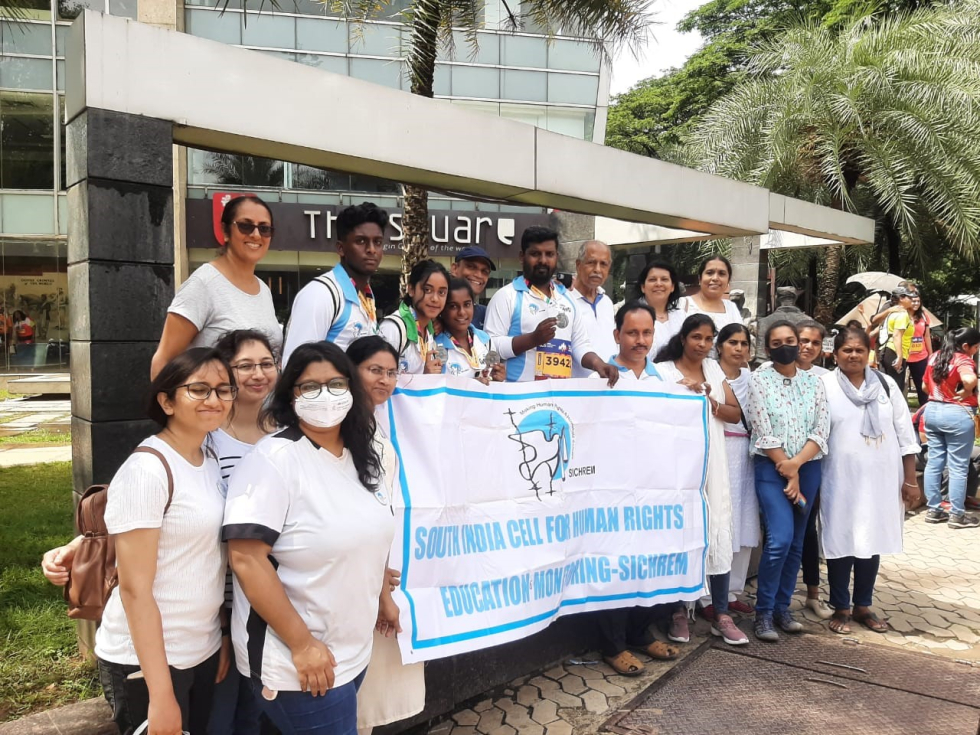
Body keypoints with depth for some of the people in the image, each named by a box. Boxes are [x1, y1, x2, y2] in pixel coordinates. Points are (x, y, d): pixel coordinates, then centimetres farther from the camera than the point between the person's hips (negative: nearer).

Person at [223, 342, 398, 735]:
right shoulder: (275, 458, -17)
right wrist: (303, 644, -22)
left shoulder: (362, 458, 6)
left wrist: (383, 597, 21)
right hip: (294, 662, -7)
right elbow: (247, 559, -23)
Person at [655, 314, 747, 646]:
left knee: (719, 533, 2)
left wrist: (709, 401, -8)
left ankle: (721, 615, 10)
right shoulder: (663, 370, -1)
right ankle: (678, 612, 11)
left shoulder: (714, 370, 14)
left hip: (712, 463, 4)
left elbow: (736, 414, 8)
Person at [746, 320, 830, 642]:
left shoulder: (813, 382, 8)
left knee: (796, 542, 8)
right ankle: (763, 612, -1)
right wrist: (787, 473, -11)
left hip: (808, 467, 4)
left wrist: (795, 463, -13)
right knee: (780, 539, -15)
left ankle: (782, 607, 21)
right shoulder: (759, 379, -3)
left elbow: (822, 429, 1)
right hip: (772, 467, -4)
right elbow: (763, 432, -9)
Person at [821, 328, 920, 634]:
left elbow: (904, 434, 7)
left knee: (872, 542, 12)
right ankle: (840, 608, 20)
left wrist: (910, 479, 5)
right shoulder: (824, 385, -5)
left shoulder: (886, 385, 5)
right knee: (841, 542, 5)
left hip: (881, 480, 3)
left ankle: (863, 606, 28)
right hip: (840, 480, -3)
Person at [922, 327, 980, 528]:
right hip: (957, 415, -7)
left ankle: (933, 510, 17)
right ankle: (957, 515, 9)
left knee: (934, 462, 11)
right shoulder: (963, 360, -15)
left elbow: (926, 385, 18)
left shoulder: (935, 357, 8)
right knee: (958, 467, 2)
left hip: (932, 411, 7)